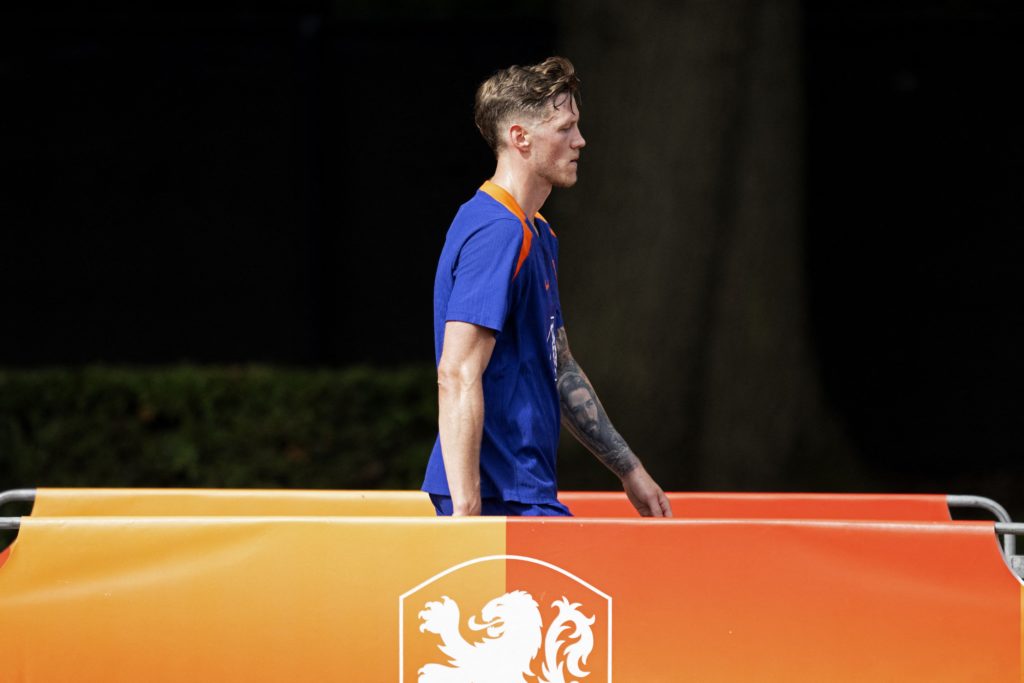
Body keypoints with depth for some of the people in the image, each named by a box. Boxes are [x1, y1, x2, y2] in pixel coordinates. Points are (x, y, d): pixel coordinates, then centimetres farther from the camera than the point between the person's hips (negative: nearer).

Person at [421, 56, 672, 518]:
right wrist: (465, 509, -26)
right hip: (500, 499, -10)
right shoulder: (496, 232, -14)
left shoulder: (538, 236, 20)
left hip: (525, 493, 10)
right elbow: (458, 376, -22)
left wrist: (630, 471, 27)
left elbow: (560, 372, 27)